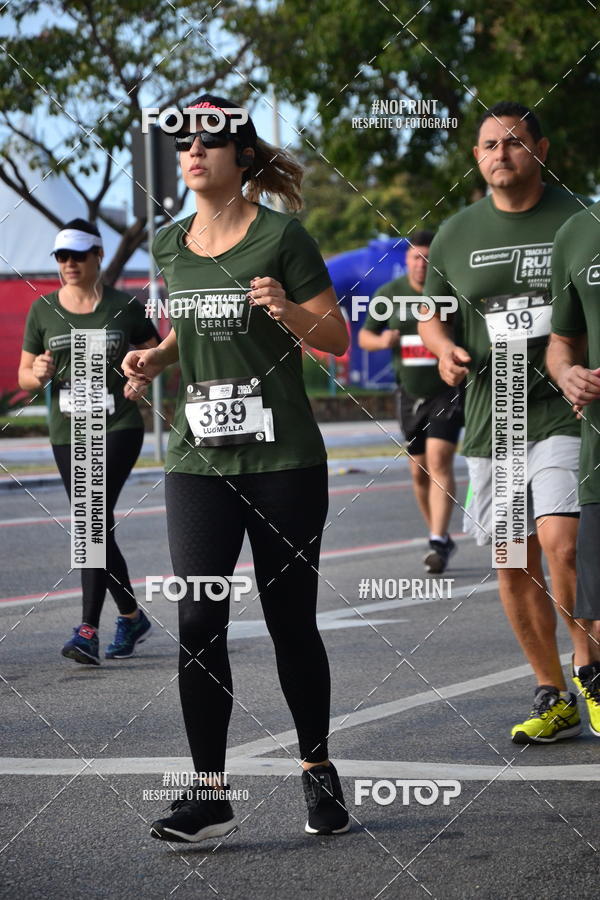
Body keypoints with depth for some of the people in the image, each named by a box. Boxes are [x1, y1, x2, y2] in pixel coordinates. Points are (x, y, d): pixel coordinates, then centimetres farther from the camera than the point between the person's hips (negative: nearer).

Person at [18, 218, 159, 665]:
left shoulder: (125, 307, -1)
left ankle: (88, 630, -22)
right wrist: (39, 375, -13)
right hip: (68, 433, 4)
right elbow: (24, 375, 10)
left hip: (119, 428, -4)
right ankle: (132, 617, 28)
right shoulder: (43, 310, 5)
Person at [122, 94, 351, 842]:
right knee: (198, 621, -5)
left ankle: (317, 771, 21)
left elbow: (337, 338, -3)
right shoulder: (169, 245, 10)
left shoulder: (280, 237, -5)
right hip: (198, 461, 4)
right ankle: (209, 793, -1)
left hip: (283, 459, -4)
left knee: (291, 620, 3)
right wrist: (155, 358, 5)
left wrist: (288, 311, -21)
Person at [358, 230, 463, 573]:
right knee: (420, 472, 8)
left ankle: (438, 543, -20)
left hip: (447, 391, -4)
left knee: (439, 461, -18)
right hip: (410, 394, 4)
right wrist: (382, 341, -9)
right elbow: (364, 336, 13)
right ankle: (441, 538, 25)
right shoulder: (389, 294, 4)